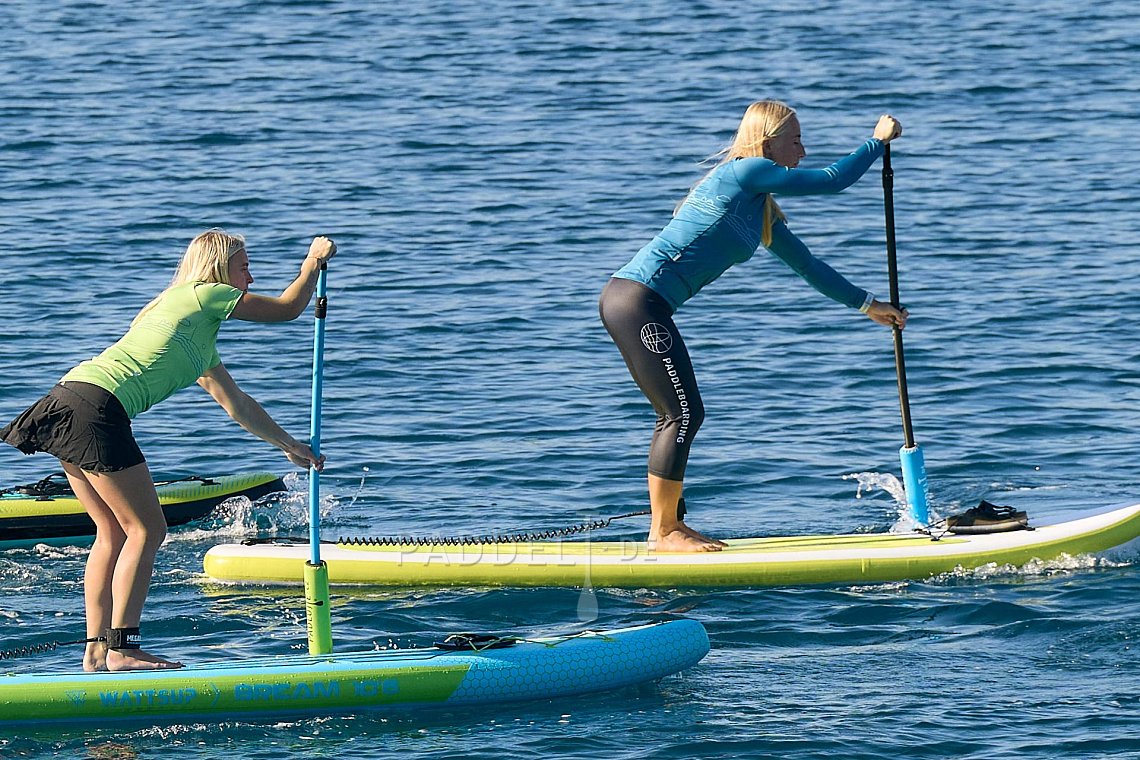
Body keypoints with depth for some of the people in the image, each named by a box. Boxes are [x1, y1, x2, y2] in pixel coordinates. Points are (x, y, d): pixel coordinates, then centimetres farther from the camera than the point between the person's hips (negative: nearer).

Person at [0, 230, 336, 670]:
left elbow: (236, 404, 40)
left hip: (68, 403, 10)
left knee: (114, 531, 15)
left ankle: (96, 649, 15)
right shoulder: (203, 294, 3)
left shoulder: (201, 343, 30)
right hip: (96, 407, -10)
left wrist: (288, 445, 49)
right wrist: (315, 260, 27)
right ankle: (122, 649, -7)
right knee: (146, 530, -6)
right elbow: (287, 309, 11)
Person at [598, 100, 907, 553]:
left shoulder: (760, 210, 21)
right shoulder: (744, 171, -8)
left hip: (629, 303, 10)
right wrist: (879, 141, 7)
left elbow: (806, 265, 29)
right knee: (684, 413, -9)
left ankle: (667, 525, 21)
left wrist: (866, 304, 33)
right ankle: (664, 533, -4)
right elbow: (832, 181, -7)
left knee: (676, 416, 15)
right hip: (638, 299, -10)